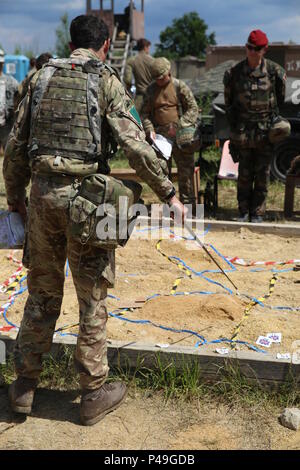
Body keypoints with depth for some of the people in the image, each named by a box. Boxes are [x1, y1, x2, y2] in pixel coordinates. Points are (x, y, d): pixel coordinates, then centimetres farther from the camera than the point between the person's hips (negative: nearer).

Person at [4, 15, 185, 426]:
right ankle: (93, 393, 17)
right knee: (92, 297, 7)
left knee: (42, 292, 16)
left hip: (42, 192, 4)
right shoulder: (105, 80, -2)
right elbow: (135, 145, -11)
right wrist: (168, 193, -5)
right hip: (85, 196, -4)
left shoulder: (43, 76, 11)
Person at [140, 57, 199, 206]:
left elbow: (193, 108, -4)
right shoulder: (151, 90, 10)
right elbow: (144, 113, 14)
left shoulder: (179, 86, -1)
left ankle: (187, 202, 10)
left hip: (180, 136, -3)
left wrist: (179, 126, -14)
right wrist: (149, 129, -4)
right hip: (160, 136, 3)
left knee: (185, 169, 0)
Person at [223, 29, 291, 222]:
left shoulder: (274, 71, -3)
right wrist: (234, 125, 10)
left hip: (266, 131, -1)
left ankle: (258, 213, 14)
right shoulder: (234, 73, -1)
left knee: (262, 174, 4)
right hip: (243, 131, 1)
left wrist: (274, 120, 7)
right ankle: (244, 212, 18)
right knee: (244, 173, 8)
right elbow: (229, 103, 10)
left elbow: (280, 99, 9)